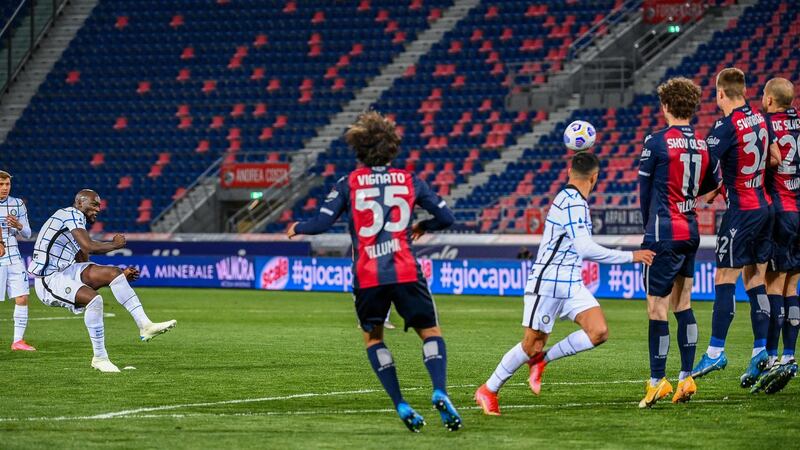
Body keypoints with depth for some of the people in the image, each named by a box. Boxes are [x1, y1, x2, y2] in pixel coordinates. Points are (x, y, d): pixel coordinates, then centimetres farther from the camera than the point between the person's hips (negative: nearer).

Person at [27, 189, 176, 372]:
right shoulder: (72, 214, -9)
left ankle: (144, 325, -11)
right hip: (49, 280, -10)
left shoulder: (78, 221, 21)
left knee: (112, 272, -3)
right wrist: (115, 244, -6)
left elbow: (85, 266, 21)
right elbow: (89, 247, -24)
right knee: (93, 298, -28)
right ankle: (99, 358, -17)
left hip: (66, 272, 10)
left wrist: (119, 275, 14)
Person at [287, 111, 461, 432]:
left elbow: (321, 224, -1)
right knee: (431, 333, 10)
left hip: (367, 276, 0)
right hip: (406, 271, 0)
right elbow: (445, 218, 10)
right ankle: (440, 393, -16)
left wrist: (297, 229, 20)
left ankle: (400, 405, 6)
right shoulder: (409, 180, 9)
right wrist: (422, 227, 31)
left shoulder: (349, 183, 3)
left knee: (373, 337, 20)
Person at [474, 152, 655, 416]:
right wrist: (630, 257, -23)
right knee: (533, 345, -2)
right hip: (547, 283, -9)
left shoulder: (573, 200, 12)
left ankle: (542, 360, 7)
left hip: (571, 285, 9)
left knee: (599, 332, -10)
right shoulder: (572, 203, -18)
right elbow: (586, 249, -26)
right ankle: (488, 391, 17)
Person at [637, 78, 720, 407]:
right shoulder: (703, 145, 5)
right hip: (691, 232, 7)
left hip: (663, 233, -7)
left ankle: (658, 381, -5)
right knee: (682, 303, 13)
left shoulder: (656, 142, -11)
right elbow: (711, 184, 20)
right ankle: (686, 377, 12)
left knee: (657, 306, -4)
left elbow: (644, 188, -1)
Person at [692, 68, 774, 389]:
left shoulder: (727, 127, -16)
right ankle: (761, 352, 4)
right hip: (764, 206, 8)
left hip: (741, 210, -8)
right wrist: (722, 187, 21)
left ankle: (716, 351, 0)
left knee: (724, 281, -2)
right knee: (755, 281, 8)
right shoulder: (759, 119, 9)